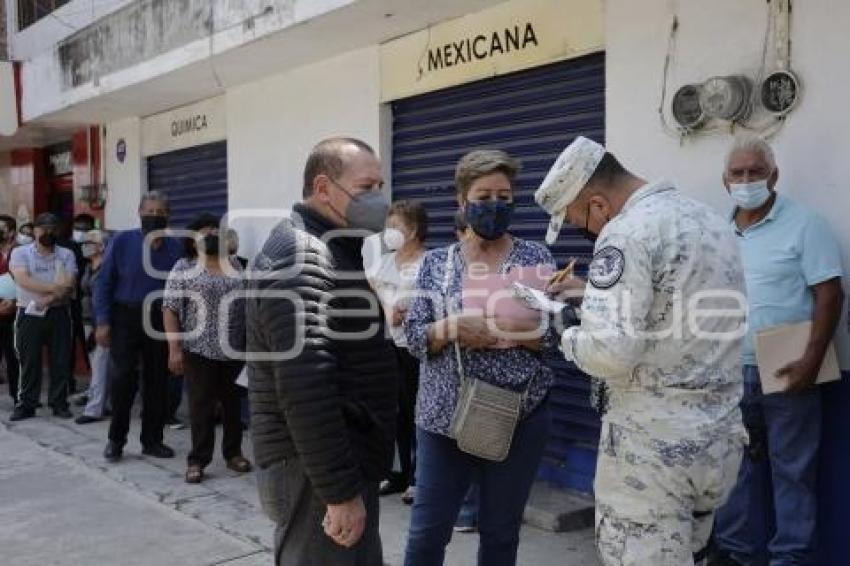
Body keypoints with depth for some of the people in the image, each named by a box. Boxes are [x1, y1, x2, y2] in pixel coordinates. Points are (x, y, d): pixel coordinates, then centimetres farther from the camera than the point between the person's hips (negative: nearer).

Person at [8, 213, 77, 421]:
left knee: (60, 361, 3)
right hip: (29, 315, -1)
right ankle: (26, 404, 12)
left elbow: (68, 286, -6)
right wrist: (54, 288, -21)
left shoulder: (66, 254, 5)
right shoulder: (20, 253, 1)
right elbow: (23, 281, -15)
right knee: (29, 362, 4)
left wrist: (48, 300, -20)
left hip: (58, 314, 1)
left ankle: (59, 403, 12)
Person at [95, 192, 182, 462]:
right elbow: (104, 283, -1)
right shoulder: (122, 241, -3)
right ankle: (116, 439, 11)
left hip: (160, 319, 2)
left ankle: (152, 440, 19)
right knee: (124, 377, -7)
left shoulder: (175, 247, 1)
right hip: (126, 317, -2)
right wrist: (102, 322, -7)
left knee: (157, 380, 7)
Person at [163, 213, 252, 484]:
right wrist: (174, 349, -12)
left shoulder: (235, 265, 10)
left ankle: (233, 453, 22)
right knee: (201, 405, 1)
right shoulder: (183, 268, -2)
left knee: (234, 402, 10)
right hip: (200, 350, -4)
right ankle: (197, 460, 9)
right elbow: (170, 310, -6)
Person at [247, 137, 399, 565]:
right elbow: (305, 388, -28)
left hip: (341, 460, 10)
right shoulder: (302, 260, -19)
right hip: (316, 469, -10)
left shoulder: (326, 250, 14)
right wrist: (341, 491, -26)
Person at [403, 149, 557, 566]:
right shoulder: (437, 262, 4)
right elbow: (414, 337, 0)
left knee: (500, 532, 12)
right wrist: (453, 326, -21)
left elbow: (550, 336, -4)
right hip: (444, 415, 1)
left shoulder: (536, 258, 1)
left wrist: (486, 329, -20)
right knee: (427, 532, 6)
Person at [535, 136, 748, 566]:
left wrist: (568, 335, -5)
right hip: (720, 438, 9)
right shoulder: (709, 218, 11)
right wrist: (594, 291, 18)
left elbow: (610, 352, -25)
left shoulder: (627, 231, -17)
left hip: (654, 444, -9)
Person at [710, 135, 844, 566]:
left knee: (792, 469, 4)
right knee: (736, 465, 14)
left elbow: (830, 293, -9)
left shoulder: (803, 225, -5)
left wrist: (812, 359, -16)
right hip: (731, 372, 5)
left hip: (784, 371, -5)